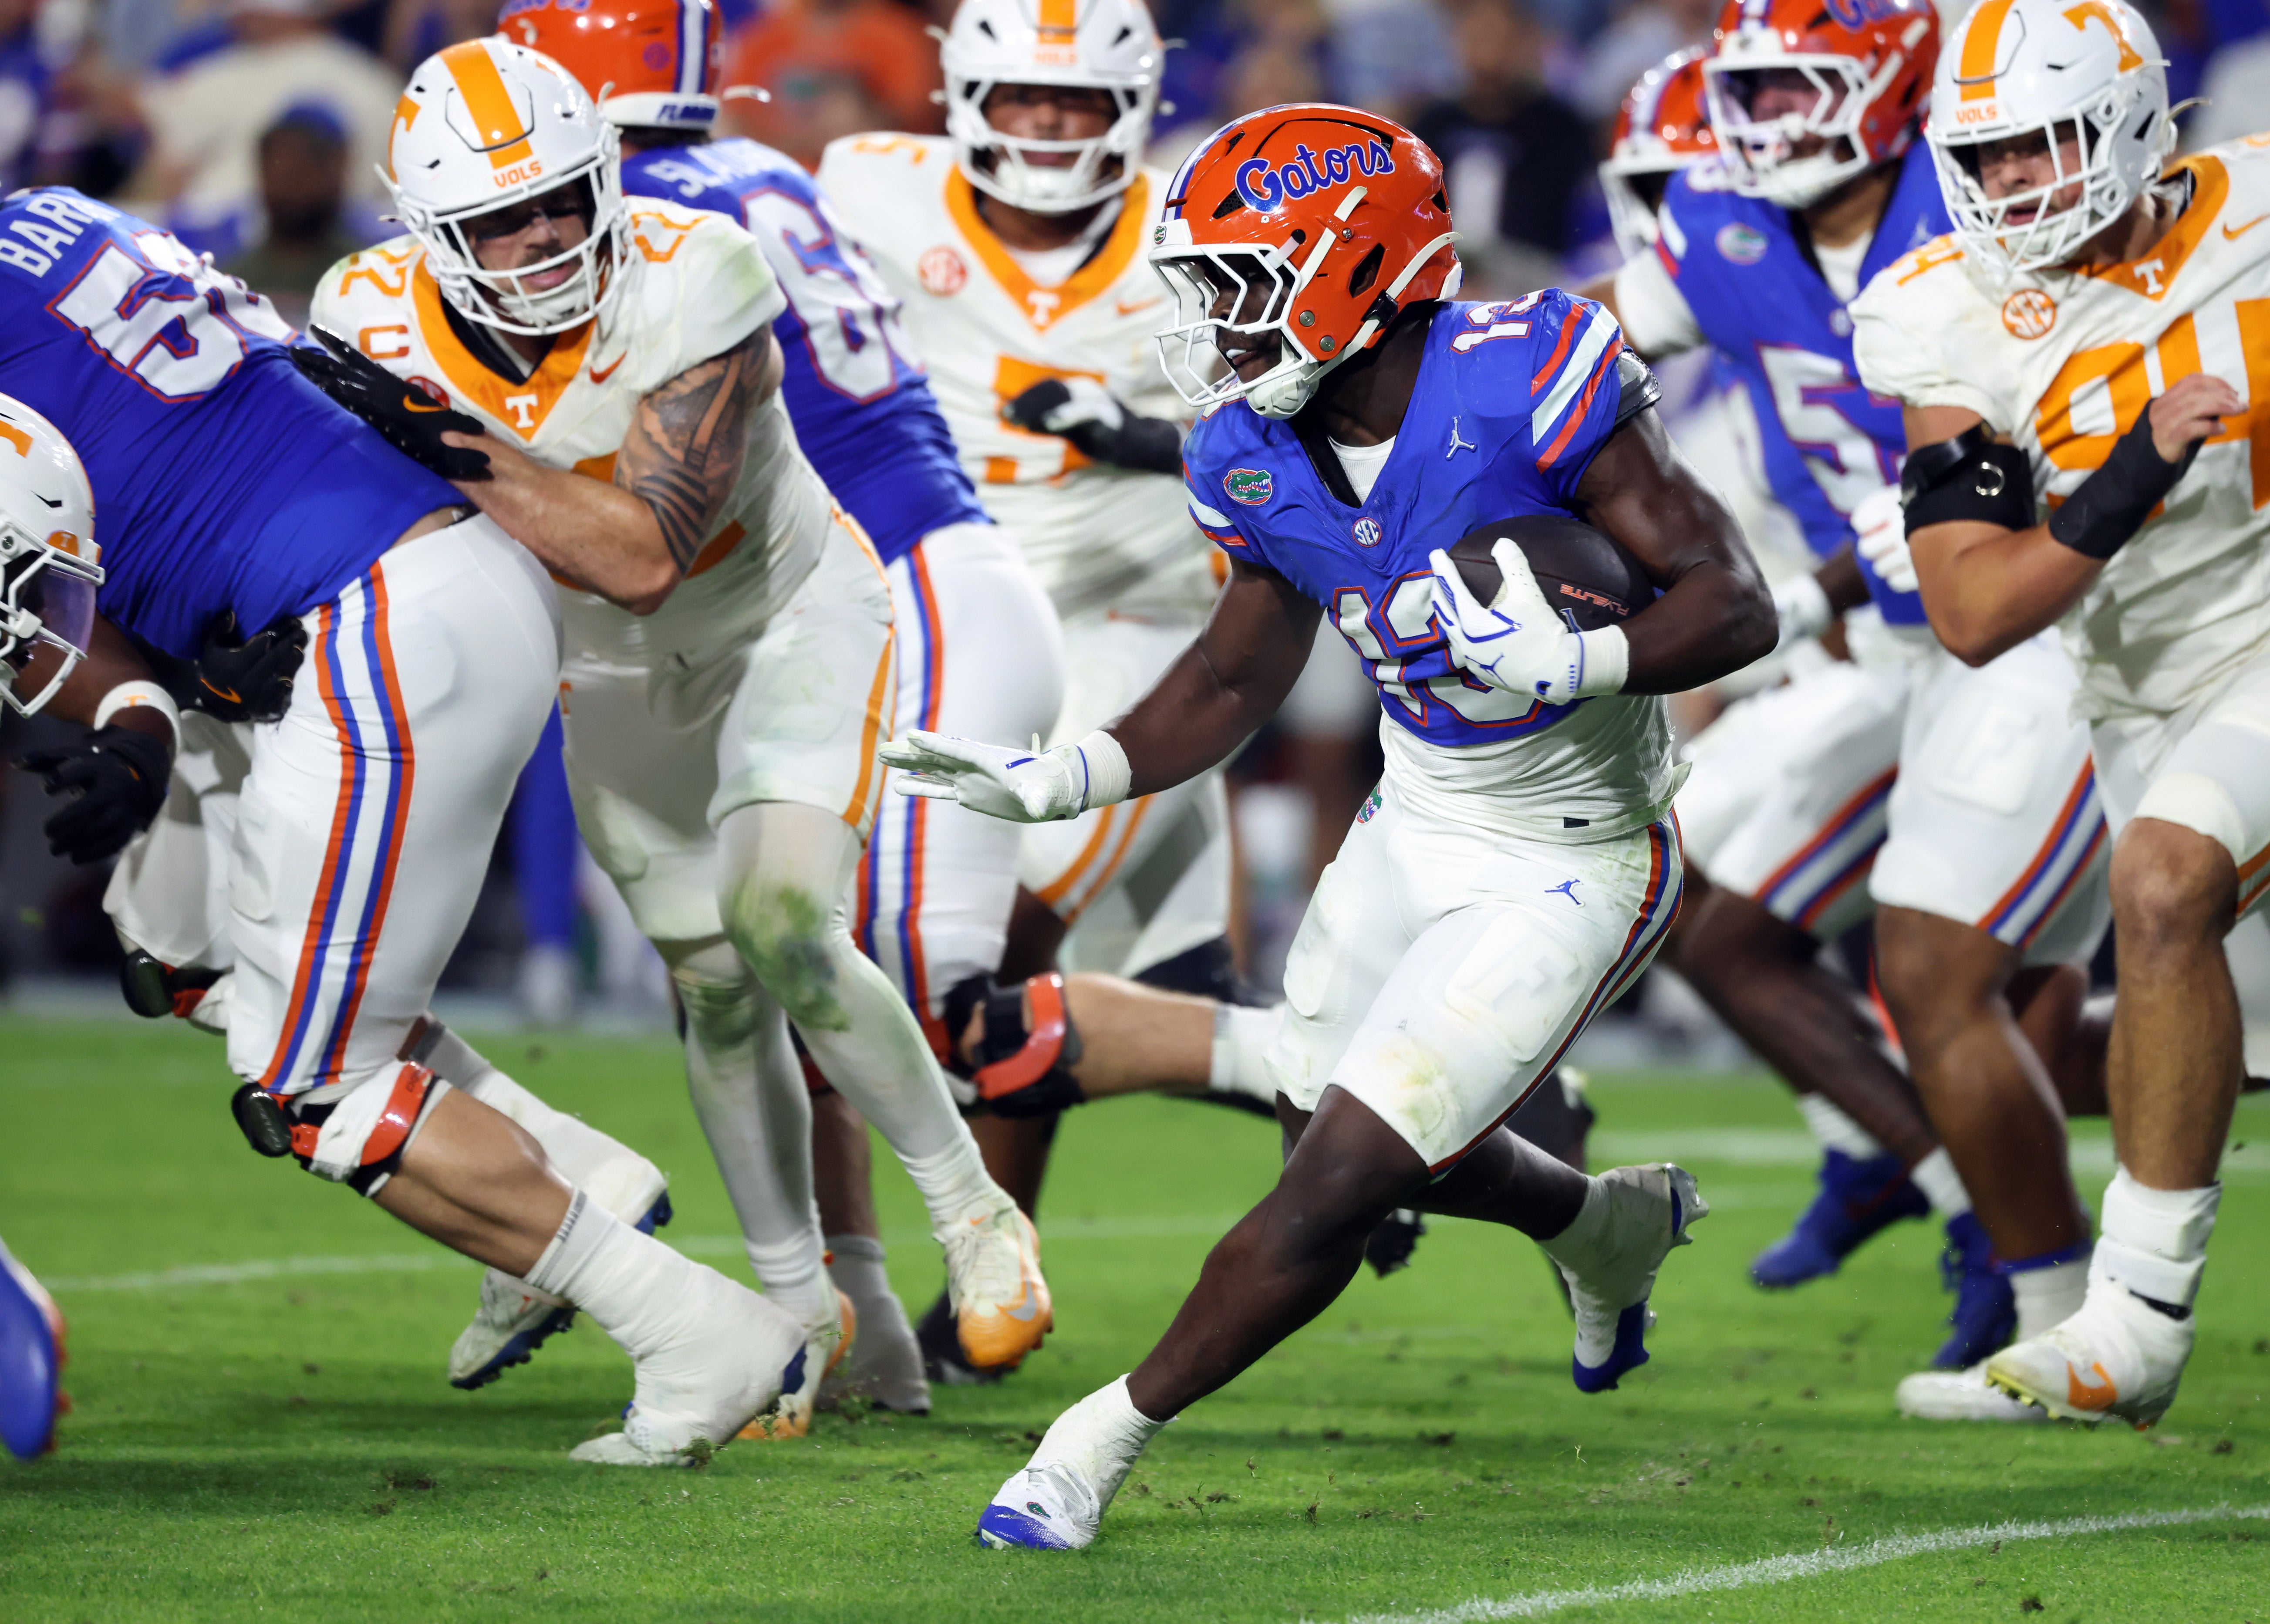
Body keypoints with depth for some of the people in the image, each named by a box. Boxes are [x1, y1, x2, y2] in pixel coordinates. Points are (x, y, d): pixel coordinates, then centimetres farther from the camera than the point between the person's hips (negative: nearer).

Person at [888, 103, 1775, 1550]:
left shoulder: (1524, 387, -28)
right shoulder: (1261, 459, -6)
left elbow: (1736, 607, -25)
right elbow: (1238, 681, 10)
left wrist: (1570, 664, -41)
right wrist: (1062, 779, -3)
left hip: (1565, 871, -8)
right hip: (1416, 830, 8)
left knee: (1340, 1185, -10)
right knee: (1359, 1141, 24)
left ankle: (1105, 1440, 5)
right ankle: (1613, 1226, 52)